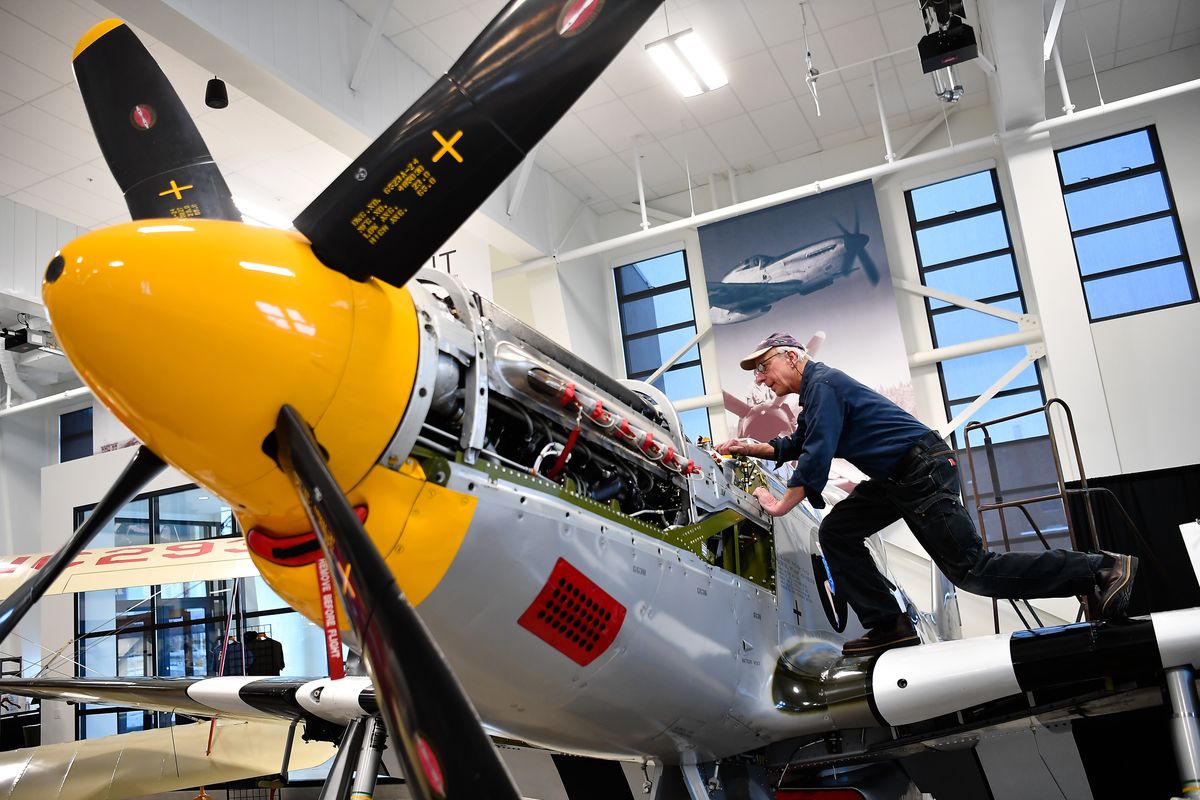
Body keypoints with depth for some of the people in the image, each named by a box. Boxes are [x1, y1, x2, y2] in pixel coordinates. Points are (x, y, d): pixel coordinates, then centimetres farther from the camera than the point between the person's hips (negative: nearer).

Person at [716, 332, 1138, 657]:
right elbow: (797, 445, 30)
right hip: (898, 478, 10)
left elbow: (817, 456, -21)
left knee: (971, 570, -9)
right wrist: (750, 447, 20)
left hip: (924, 472, -10)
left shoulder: (822, 384, -14)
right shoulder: (815, 391, 17)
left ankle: (1102, 569, -2)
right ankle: (889, 627, 7)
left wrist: (782, 505, -12)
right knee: (836, 532, 7)